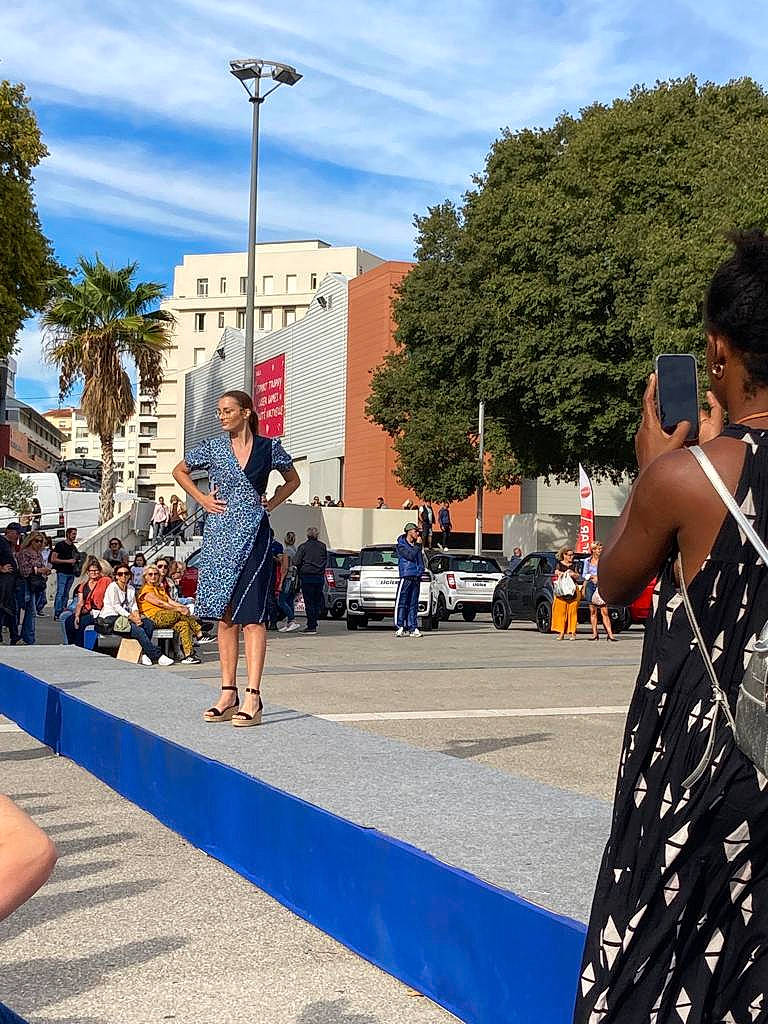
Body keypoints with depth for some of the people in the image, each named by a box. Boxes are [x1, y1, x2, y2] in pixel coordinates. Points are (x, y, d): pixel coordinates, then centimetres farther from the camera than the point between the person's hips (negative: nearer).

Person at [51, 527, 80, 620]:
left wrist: (77, 561, 7)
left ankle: (63, 612, 10)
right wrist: (68, 561, -14)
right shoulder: (60, 545, -4)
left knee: (66, 594, 8)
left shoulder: (74, 547, 17)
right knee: (60, 593, -10)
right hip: (62, 572, -7)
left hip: (71, 573, 7)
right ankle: (57, 613, -11)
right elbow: (53, 560, -9)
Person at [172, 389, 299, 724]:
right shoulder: (213, 448, 7)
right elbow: (180, 471, 21)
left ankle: (253, 697, -12)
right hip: (219, 535, 3)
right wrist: (201, 499, 9)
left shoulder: (269, 447, 3)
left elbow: (292, 480, 19)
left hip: (254, 536, -3)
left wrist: (271, 503, 5)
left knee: (252, 615, -9)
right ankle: (228, 694, 12)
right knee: (224, 615, 6)